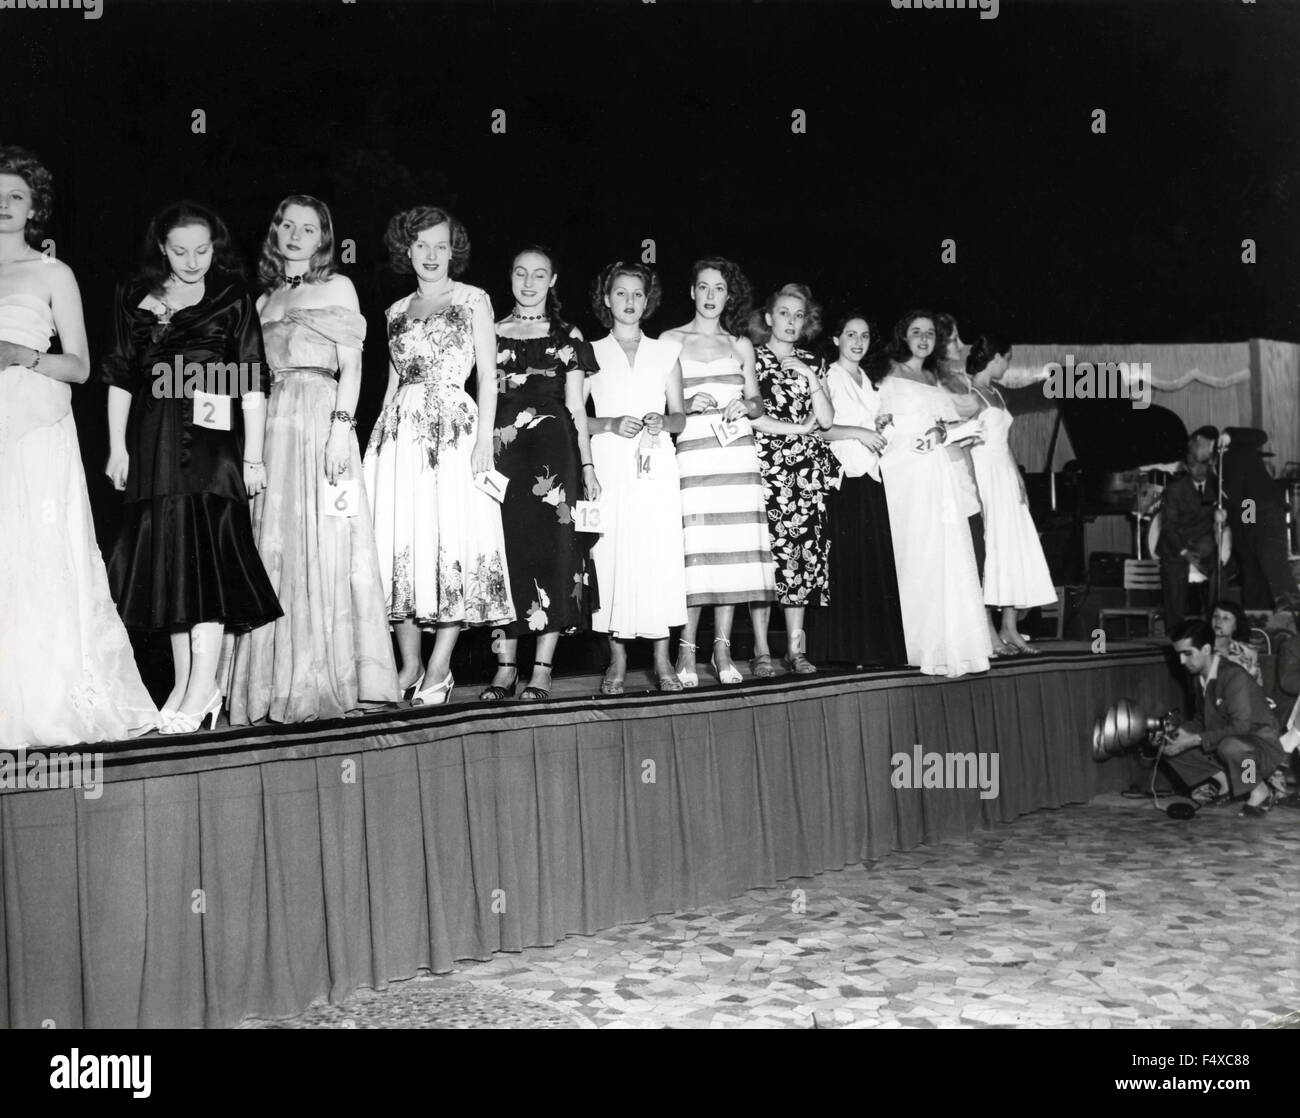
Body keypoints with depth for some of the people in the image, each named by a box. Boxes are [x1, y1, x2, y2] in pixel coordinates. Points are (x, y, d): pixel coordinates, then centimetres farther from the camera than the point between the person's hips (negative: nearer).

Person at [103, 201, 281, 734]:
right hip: (154, 443, 4)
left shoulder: (233, 300, 2)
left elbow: (253, 383, -1)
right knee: (165, 553, 4)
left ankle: (203, 686, -9)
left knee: (205, 548, -10)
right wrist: (117, 447, 7)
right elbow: (120, 376, 13)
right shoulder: (135, 297, 11)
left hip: (213, 438, -4)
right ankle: (184, 681, 12)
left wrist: (253, 456, -7)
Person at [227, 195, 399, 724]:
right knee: (274, 545, -1)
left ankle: (330, 680, -6)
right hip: (270, 423, 4)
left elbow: (351, 365, 0)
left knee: (324, 542, -8)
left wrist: (342, 424, -14)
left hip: (321, 417, -4)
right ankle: (278, 684, 1)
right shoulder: (263, 299, 21)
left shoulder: (337, 286, 9)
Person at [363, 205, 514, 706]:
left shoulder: (473, 300, 6)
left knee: (453, 538, -8)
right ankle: (409, 664, 7)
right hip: (399, 432, 4)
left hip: (452, 427, -4)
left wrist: (484, 440, -9)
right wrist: (379, 436, 11)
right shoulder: (397, 311, 18)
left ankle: (439, 668, -3)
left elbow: (488, 375, 1)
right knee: (401, 542, -1)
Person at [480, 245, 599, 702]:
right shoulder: (492, 334, 13)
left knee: (551, 549, -5)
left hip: (553, 454, -1)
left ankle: (542, 670, -1)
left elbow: (576, 409, 10)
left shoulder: (567, 336, 11)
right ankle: (505, 668, 4)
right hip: (503, 454, 1)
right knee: (504, 550, -2)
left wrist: (587, 466, 4)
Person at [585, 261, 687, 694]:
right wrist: (611, 424, -10)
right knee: (611, 557, -7)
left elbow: (680, 417, 14)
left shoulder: (666, 351, 16)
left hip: (657, 467, 1)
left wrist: (661, 422, -7)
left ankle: (662, 659, -1)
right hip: (609, 468, -1)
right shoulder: (592, 353, 12)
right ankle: (617, 658, 1)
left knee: (661, 556, -6)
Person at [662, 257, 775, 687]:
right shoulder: (670, 341, 10)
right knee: (695, 546, -11)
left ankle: (722, 648, 4)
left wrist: (744, 405, -2)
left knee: (734, 547, -3)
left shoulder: (740, 344, 18)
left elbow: (758, 404, 19)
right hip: (692, 453, -3)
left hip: (737, 453, 3)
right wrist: (688, 406, -11)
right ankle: (686, 650, -5)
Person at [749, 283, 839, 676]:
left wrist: (810, 377, 0)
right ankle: (761, 650, -5)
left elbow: (827, 420, 8)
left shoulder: (812, 363, 17)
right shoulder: (751, 359, 6)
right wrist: (797, 428, -3)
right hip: (765, 467, -3)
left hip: (806, 471, 4)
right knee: (764, 550, -9)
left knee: (803, 553, -2)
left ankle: (796, 647, 3)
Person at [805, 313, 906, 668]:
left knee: (875, 563, 5)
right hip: (841, 479, -7)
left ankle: (874, 645, 10)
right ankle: (843, 648, -3)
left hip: (870, 478, 7)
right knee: (845, 562, -8)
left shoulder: (868, 381, 20)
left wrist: (881, 425, 9)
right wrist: (859, 431, -17)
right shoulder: (828, 378, -3)